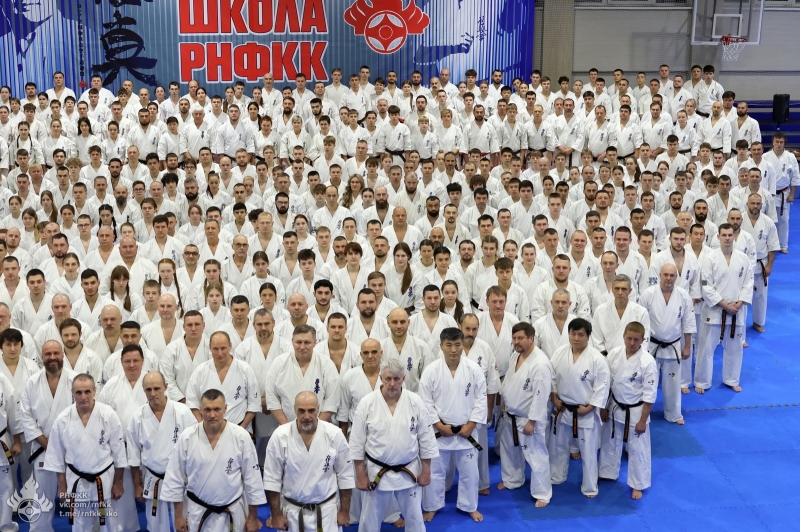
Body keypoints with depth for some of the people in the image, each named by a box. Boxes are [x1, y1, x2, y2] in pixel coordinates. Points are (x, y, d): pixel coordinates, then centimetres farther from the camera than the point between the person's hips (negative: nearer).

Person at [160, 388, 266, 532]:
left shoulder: (241, 437, -12)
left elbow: (252, 478, -5)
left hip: (233, 513, 0)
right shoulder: (186, 438, -10)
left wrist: (253, 517, -1)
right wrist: (178, 516, 1)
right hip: (196, 513, 1)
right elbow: (175, 478, -1)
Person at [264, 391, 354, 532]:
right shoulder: (280, 436, -13)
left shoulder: (334, 435, -11)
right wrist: (276, 514, -2)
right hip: (292, 509, 0)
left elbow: (345, 475, -1)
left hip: (327, 509, 0)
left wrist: (344, 511, 2)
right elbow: (272, 478, -5)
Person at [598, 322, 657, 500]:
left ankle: (638, 485, 28)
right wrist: (603, 406, 4)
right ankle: (608, 473, 43)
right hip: (615, 407, 4)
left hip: (635, 411, -4)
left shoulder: (647, 362, -23)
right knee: (610, 442, 21)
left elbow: (649, 395, -16)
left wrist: (643, 420, -13)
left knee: (637, 449, 10)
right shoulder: (614, 353, -11)